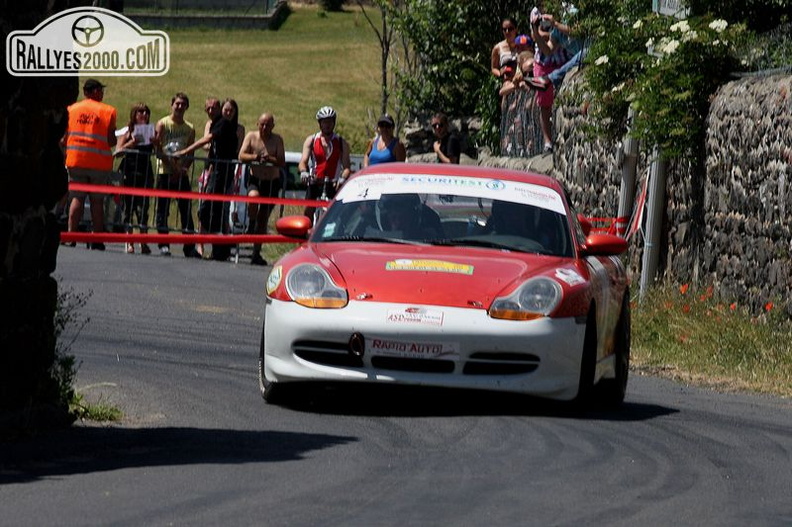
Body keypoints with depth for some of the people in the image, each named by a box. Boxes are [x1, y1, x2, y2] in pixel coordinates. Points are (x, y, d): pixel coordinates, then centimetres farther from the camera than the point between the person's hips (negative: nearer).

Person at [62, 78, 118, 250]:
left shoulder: (71, 109, 5)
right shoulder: (108, 111, -3)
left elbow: (63, 139, 3)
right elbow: (111, 140, -7)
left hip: (75, 160, 2)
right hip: (99, 162, -2)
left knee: (77, 197, 8)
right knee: (97, 200, 4)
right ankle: (97, 240, 3)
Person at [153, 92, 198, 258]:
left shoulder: (190, 129, 12)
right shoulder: (162, 124, 1)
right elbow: (158, 150, -6)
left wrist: (183, 168, -11)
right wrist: (173, 165, -15)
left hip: (181, 174, 3)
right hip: (165, 172, -3)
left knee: (186, 211, 0)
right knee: (163, 210, -3)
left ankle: (189, 247, 2)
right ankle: (163, 245, 1)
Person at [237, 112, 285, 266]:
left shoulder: (277, 140, -2)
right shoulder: (251, 137, 0)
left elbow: (282, 163, -10)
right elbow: (241, 156, -8)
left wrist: (269, 159, -29)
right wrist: (256, 157, -26)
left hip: (272, 182, 1)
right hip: (255, 179, -1)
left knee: (263, 218, 6)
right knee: (254, 196, -36)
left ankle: (256, 253, 15)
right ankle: (250, 226, -14)